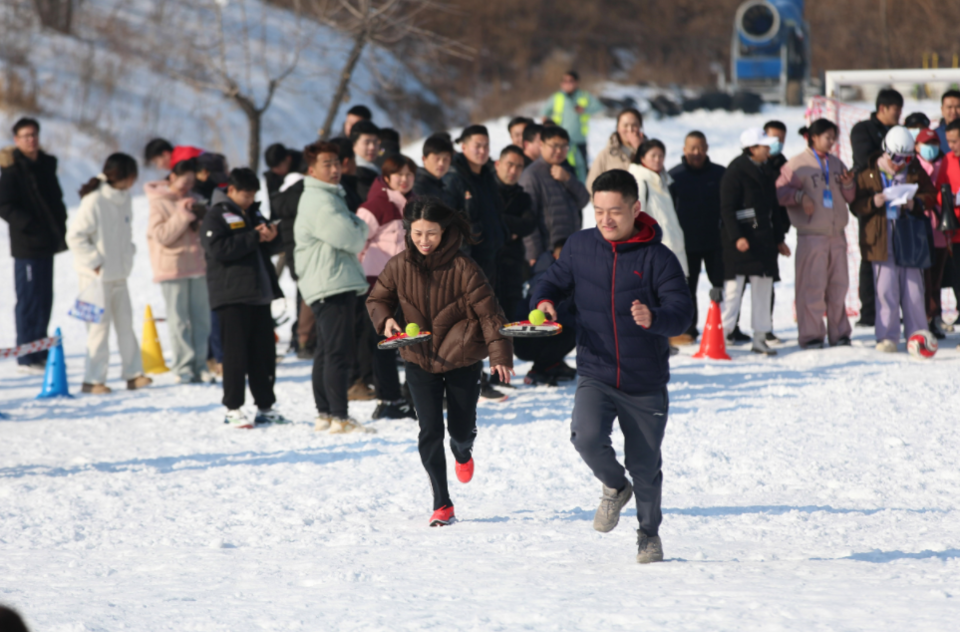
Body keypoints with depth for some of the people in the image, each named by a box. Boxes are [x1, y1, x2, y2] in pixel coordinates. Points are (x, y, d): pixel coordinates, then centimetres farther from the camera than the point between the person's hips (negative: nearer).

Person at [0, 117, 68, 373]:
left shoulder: (46, 164, 13)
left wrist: (60, 226, 10)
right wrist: (30, 225, -22)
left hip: (47, 244, 8)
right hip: (27, 246, -8)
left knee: (44, 299, 13)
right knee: (29, 301, -6)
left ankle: (39, 351, 22)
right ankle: (26, 357, -2)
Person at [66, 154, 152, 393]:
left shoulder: (124, 199, 6)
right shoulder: (94, 201, -18)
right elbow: (75, 236, -17)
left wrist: (128, 253, 7)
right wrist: (94, 262, -15)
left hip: (119, 274, 7)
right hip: (98, 275, -7)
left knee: (125, 322, 9)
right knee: (100, 325, -2)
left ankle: (133, 374, 15)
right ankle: (93, 380, 5)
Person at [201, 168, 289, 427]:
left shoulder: (254, 214, 19)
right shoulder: (216, 216, -3)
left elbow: (273, 249, 22)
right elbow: (218, 249, -18)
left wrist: (272, 238, -2)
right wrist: (254, 238, -18)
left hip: (259, 294, 7)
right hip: (232, 296, -7)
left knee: (264, 352, 8)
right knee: (236, 353, -6)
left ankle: (265, 406, 15)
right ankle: (233, 409, -2)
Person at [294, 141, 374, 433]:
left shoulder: (330, 196, 22)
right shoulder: (317, 201, -13)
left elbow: (355, 239, 22)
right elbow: (349, 237, -19)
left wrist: (356, 231, 2)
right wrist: (360, 228, 1)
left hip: (338, 285, 11)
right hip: (331, 285, -11)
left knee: (327, 351, 14)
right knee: (338, 351, -13)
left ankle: (325, 414, 20)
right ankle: (339, 418, -16)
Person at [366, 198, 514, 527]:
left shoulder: (463, 268, -14)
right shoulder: (399, 267, -5)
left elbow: (488, 311, -12)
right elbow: (377, 299, 10)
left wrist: (500, 355, -19)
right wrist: (385, 320, -12)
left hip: (462, 360, -2)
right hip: (419, 360, 2)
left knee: (461, 428, 7)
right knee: (430, 431, -6)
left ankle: (462, 453, 47)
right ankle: (442, 504, 5)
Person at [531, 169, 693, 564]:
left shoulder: (657, 258, -9)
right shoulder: (580, 247, 0)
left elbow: (682, 313, -15)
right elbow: (557, 280, 14)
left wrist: (654, 318, -38)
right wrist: (544, 300, -10)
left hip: (646, 383, -1)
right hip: (595, 376, 1)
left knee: (645, 466, 9)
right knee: (587, 437, -25)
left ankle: (649, 532, 36)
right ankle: (614, 487, 9)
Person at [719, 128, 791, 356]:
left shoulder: (765, 172, 16)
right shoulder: (735, 172, -8)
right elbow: (727, 208, -13)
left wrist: (779, 239, 20)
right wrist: (736, 237, -23)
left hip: (763, 240, 8)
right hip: (741, 241, -8)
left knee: (763, 289, 7)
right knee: (733, 289, -8)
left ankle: (760, 338, 11)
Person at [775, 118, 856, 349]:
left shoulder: (836, 163, 16)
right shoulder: (798, 164, -3)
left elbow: (850, 197, 20)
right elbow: (781, 191, -7)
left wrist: (848, 185, -1)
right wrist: (800, 196, -23)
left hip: (837, 234, 6)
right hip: (811, 235, -6)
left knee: (838, 284, 8)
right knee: (812, 286, -8)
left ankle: (839, 332, 16)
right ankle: (810, 335, -3)